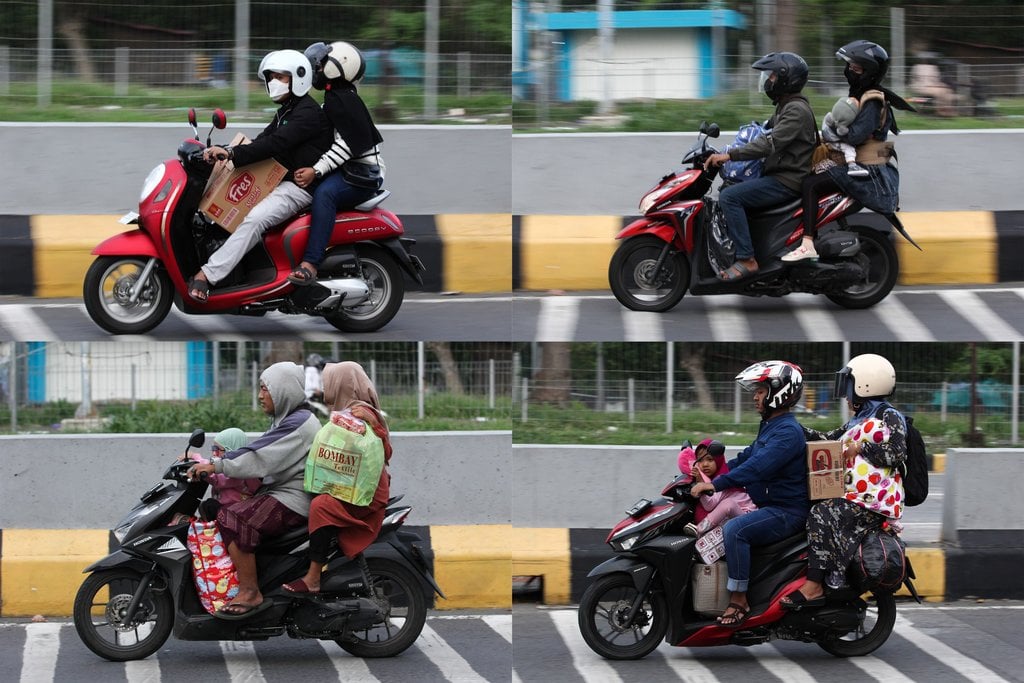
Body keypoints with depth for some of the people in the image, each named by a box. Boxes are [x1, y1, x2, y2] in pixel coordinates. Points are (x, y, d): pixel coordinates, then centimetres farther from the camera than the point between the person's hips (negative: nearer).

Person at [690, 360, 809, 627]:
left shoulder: (788, 432, -18)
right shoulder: (770, 426, 17)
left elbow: (757, 467, -29)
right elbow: (745, 458, 24)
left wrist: (715, 484, -31)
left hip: (786, 512, -11)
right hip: (768, 506, 11)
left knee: (735, 530, -32)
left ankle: (739, 601, -28)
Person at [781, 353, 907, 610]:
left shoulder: (890, 418, -1)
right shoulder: (860, 421, 27)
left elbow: (896, 454, -13)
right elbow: (830, 439, 26)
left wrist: (861, 448, -11)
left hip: (874, 500, -10)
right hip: (850, 496, 10)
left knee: (822, 515, -28)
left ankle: (814, 588, -34)